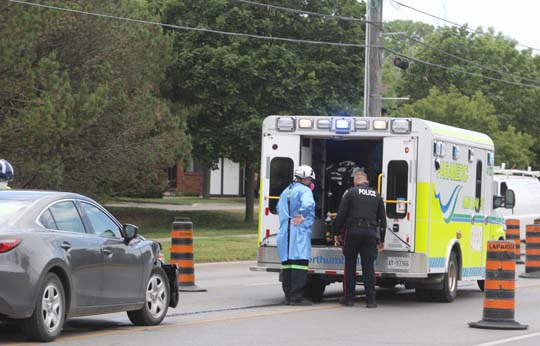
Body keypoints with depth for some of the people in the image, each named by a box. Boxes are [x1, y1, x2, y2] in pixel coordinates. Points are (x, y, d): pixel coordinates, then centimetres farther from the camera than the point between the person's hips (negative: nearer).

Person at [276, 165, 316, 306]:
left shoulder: (285, 192, 21)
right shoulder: (304, 191, -7)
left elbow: (279, 208, 30)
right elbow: (308, 204, -25)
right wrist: (303, 218, -13)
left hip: (284, 232, 8)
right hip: (299, 231, -8)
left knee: (287, 264, 10)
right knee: (300, 263, -9)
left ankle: (288, 296, 13)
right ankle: (296, 297, -13)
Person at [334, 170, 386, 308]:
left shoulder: (350, 193, 2)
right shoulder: (376, 196, 14)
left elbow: (341, 214, -2)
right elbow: (382, 219, 16)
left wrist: (337, 233, 7)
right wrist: (381, 240, 21)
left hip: (353, 231, -2)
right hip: (371, 233, 2)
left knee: (350, 266, 6)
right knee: (369, 266, 3)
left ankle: (348, 298, 8)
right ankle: (371, 299, -1)